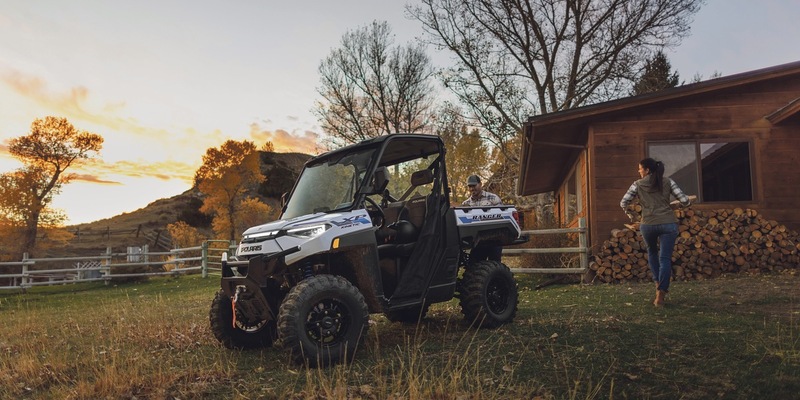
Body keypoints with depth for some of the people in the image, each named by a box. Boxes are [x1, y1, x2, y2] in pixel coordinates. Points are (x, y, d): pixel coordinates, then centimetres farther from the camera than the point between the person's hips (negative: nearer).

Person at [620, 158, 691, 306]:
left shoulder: (638, 184, 5)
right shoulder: (668, 182, 8)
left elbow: (623, 203, 5)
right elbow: (685, 201, 3)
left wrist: (630, 214, 25)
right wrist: (687, 201, 27)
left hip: (648, 225, 0)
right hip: (668, 223, 0)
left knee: (652, 252, 27)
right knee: (665, 258, 1)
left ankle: (658, 283, 23)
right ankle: (660, 294, -6)